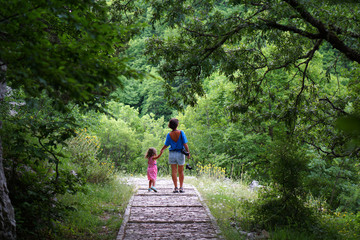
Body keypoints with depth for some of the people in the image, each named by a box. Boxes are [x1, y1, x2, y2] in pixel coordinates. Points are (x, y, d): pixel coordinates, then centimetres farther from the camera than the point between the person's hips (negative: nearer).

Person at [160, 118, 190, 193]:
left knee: (174, 171, 4)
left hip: (172, 154, 1)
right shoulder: (181, 133, -12)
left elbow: (166, 145, 1)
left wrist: (162, 150, 21)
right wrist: (188, 153, -3)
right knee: (181, 171, 10)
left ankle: (176, 188, 0)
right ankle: (181, 187, 7)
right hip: (180, 153, -1)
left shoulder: (169, 135, -7)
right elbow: (185, 144, -12)